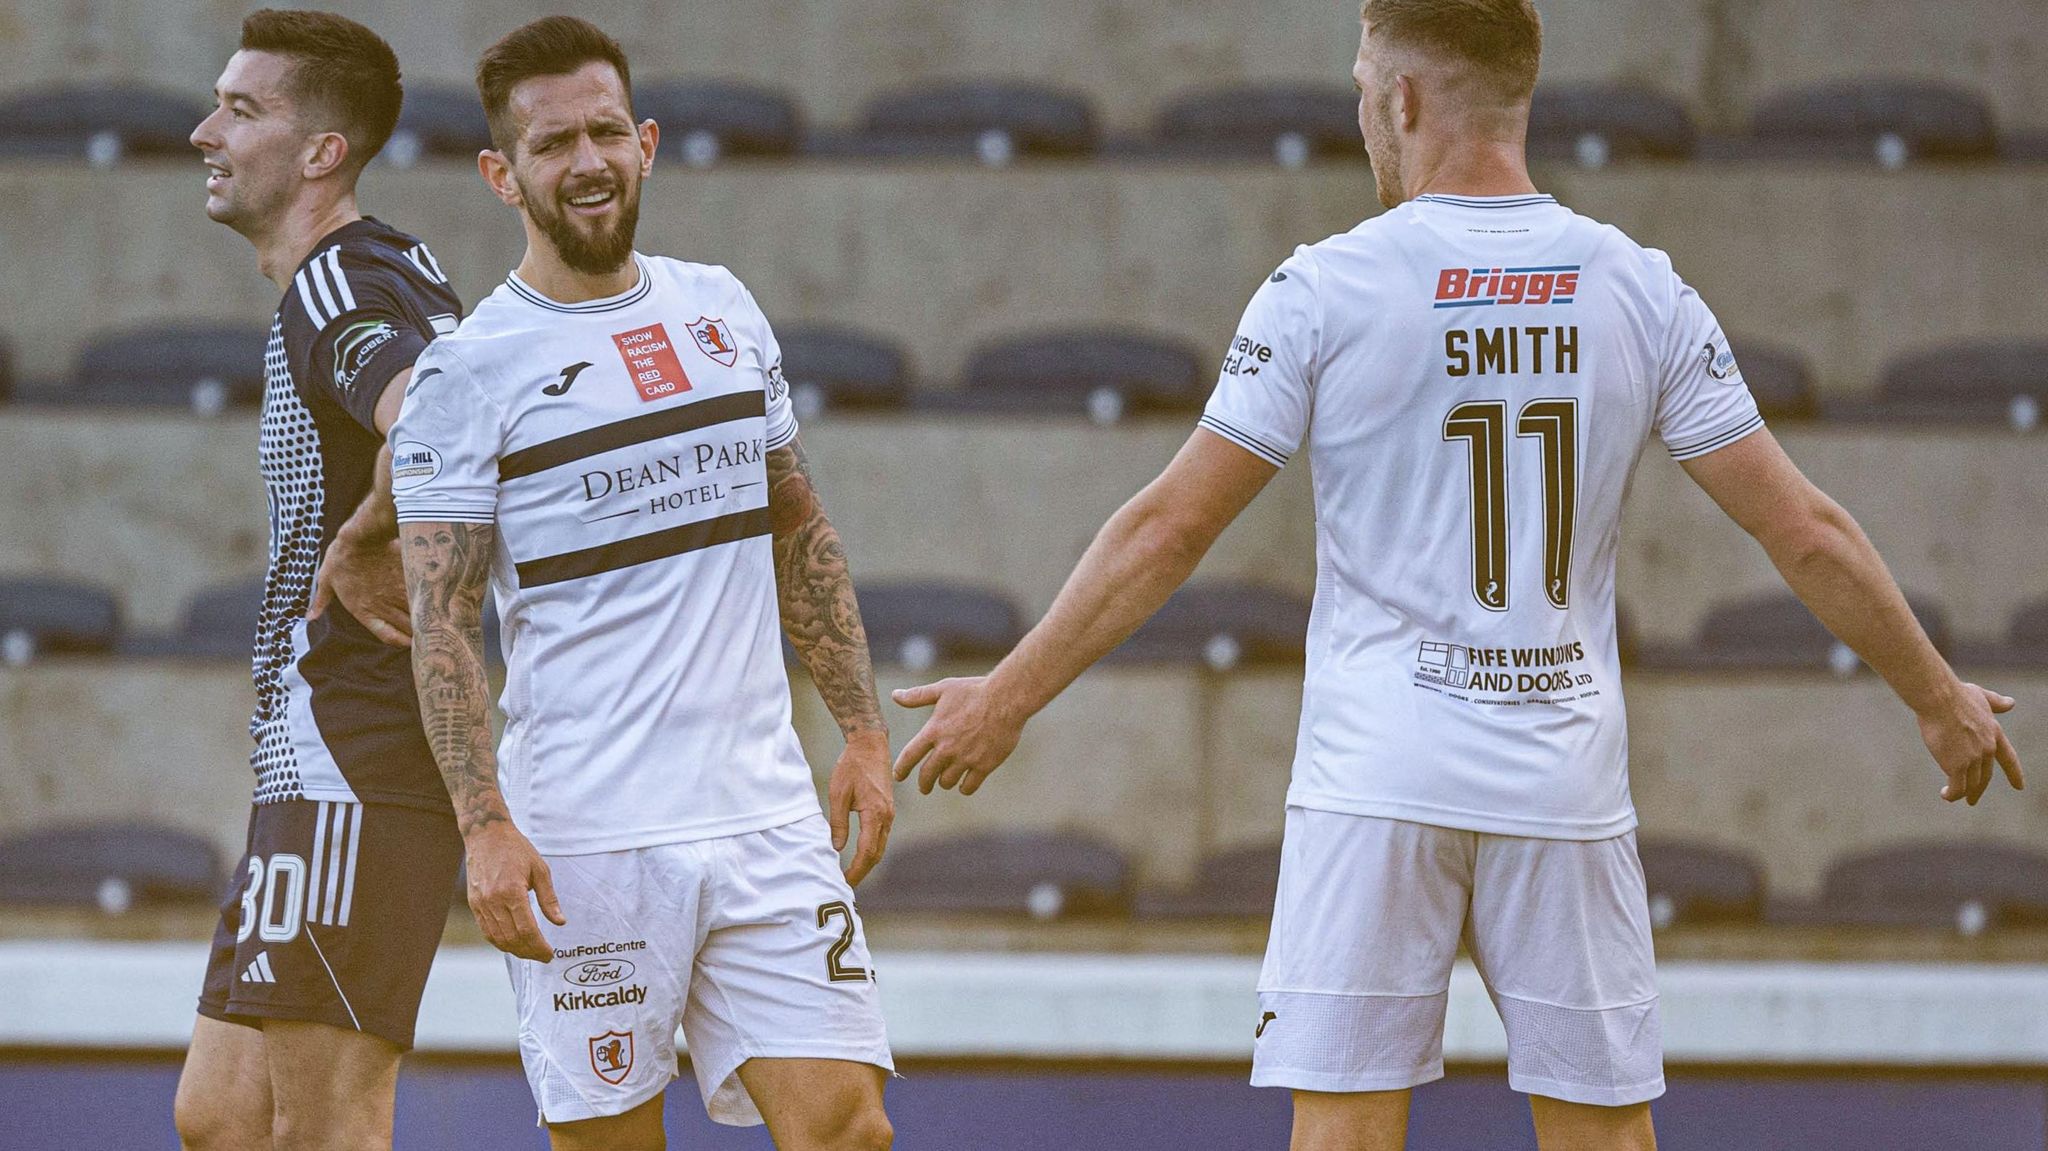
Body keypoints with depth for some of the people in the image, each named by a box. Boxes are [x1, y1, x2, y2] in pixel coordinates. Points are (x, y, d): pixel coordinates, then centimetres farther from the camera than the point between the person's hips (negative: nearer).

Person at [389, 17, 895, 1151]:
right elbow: (439, 624, -7)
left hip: (766, 814, 4)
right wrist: (485, 829, -17)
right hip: (585, 840, -4)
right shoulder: (468, 371, -3)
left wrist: (861, 730, 15)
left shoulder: (722, 310, 13)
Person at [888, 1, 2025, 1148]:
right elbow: (1809, 534, 4)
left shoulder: (1325, 289, -4)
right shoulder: (1643, 290, 3)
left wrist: (1010, 697, 8)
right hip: (1570, 788, 2)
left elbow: (1169, 530, -2)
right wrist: (1941, 698, 18)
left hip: (1376, 784, -2)